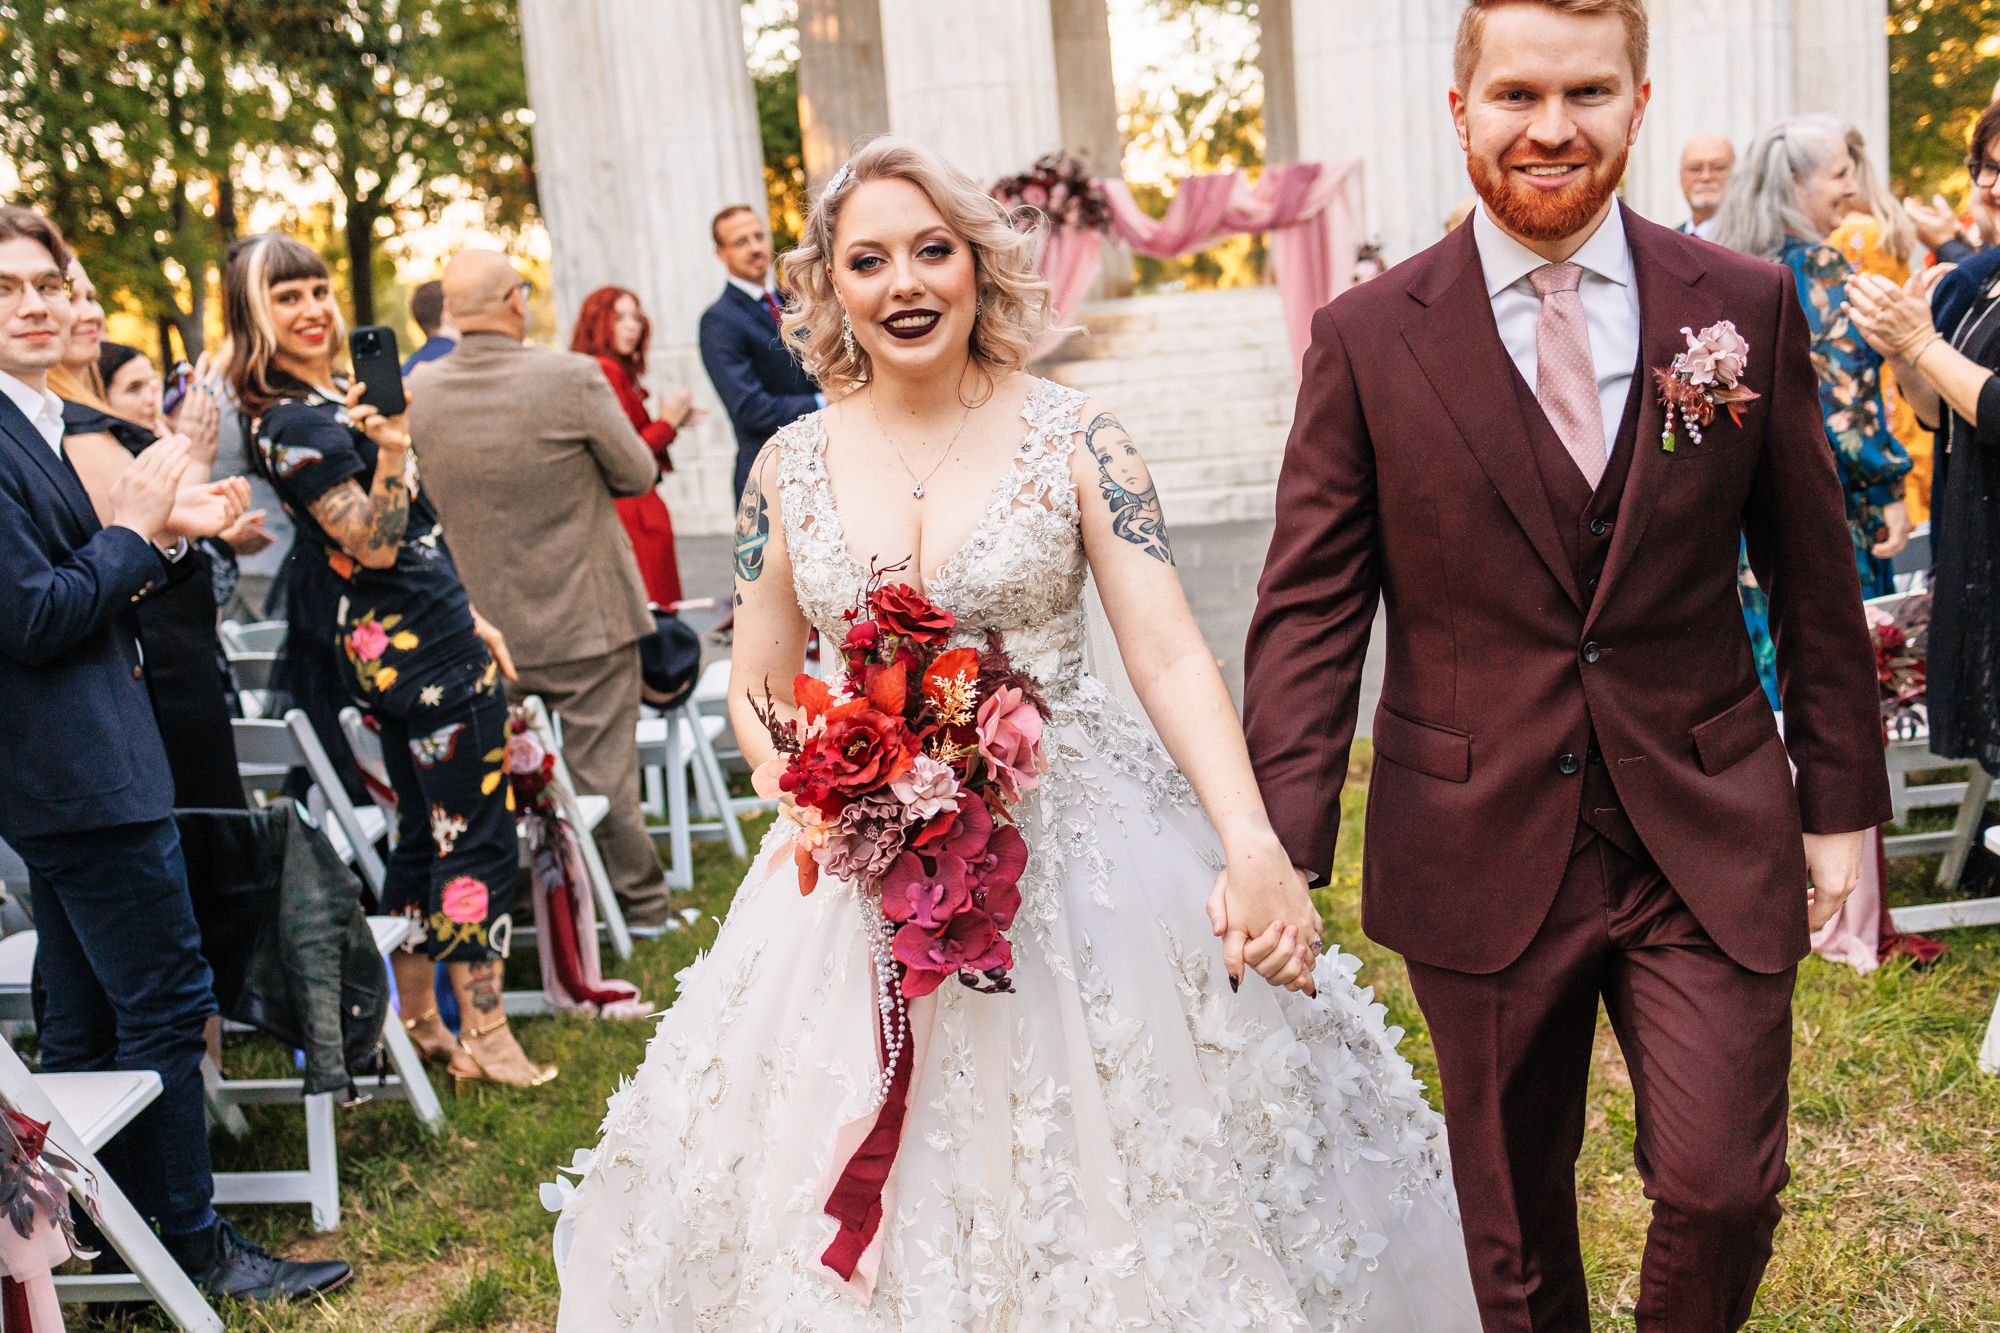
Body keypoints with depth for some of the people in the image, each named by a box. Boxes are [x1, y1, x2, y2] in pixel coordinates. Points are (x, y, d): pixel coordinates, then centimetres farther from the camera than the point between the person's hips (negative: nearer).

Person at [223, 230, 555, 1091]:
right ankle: (485, 1034, 6)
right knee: (481, 835, -3)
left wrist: (471, 619, 20)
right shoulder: (297, 425, -17)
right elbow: (378, 546, -20)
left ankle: (416, 1020, 25)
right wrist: (392, 449, -34)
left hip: (396, 652, 10)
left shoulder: (336, 399, 13)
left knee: (425, 834, 15)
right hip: (421, 648, -10)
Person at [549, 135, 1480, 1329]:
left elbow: (1170, 657, -11)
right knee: (878, 1227, 11)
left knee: (1102, 1193, 8)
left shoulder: (1075, 439, -5)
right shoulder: (792, 466, 2)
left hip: (1084, 857, -2)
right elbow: (760, 689, 11)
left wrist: (1253, 847, -25)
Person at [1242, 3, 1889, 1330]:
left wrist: (1843, 802, 7)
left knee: (1723, 1189, 1)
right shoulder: (1367, 339, -4)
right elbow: (1310, 609, -5)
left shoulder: (1747, 308, 1)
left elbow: (1813, 577, 7)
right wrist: (1281, 853, -12)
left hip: (1709, 843, 1)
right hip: (1482, 855, 0)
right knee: (1512, 1216, 14)